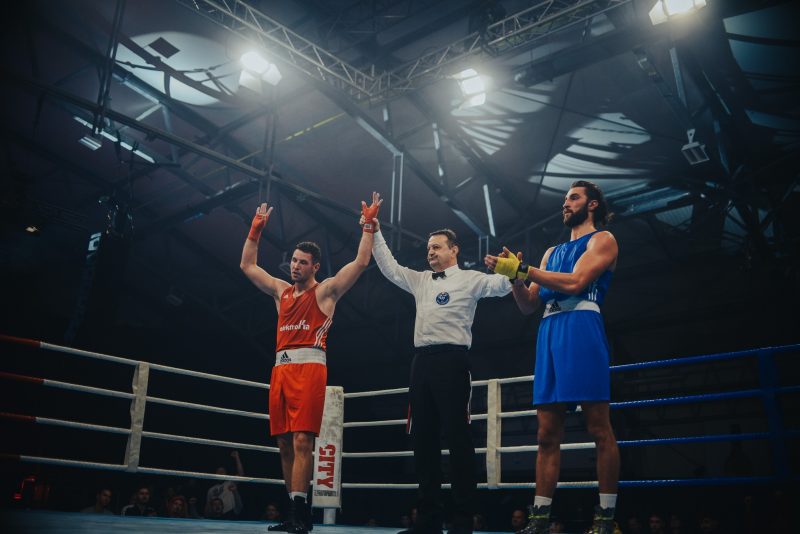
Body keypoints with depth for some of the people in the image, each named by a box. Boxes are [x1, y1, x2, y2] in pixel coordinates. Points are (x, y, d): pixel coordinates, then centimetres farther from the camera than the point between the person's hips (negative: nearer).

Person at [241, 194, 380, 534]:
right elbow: (247, 266, 29)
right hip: (281, 367, 6)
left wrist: (369, 224, 1)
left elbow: (361, 262, -1)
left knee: (302, 441, -13)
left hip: (309, 365, -6)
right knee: (285, 443, 5)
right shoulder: (281, 290, 22)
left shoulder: (325, 290, 7)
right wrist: (256, 229, 27)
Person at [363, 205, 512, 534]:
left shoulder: (469, 279, 4)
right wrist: (374, 232, 18)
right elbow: (389, 267, 24)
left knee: (457, 437, -6)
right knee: (423, 438, 7)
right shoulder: (420, 280, 22)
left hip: (451, 360, -7)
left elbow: (501, 286, -10)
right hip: (422, 361, 7)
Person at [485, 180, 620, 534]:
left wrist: (522, 269, -9)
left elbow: (575, 282, -11)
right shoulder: (552, 252, 27)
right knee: (547, 434, 4)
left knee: (599, 429, -5)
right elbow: (528, 305, 21)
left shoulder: (602, 240, 7)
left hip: (582, 331, -6)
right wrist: (514, 275, 2)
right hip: (549, 336, 7)